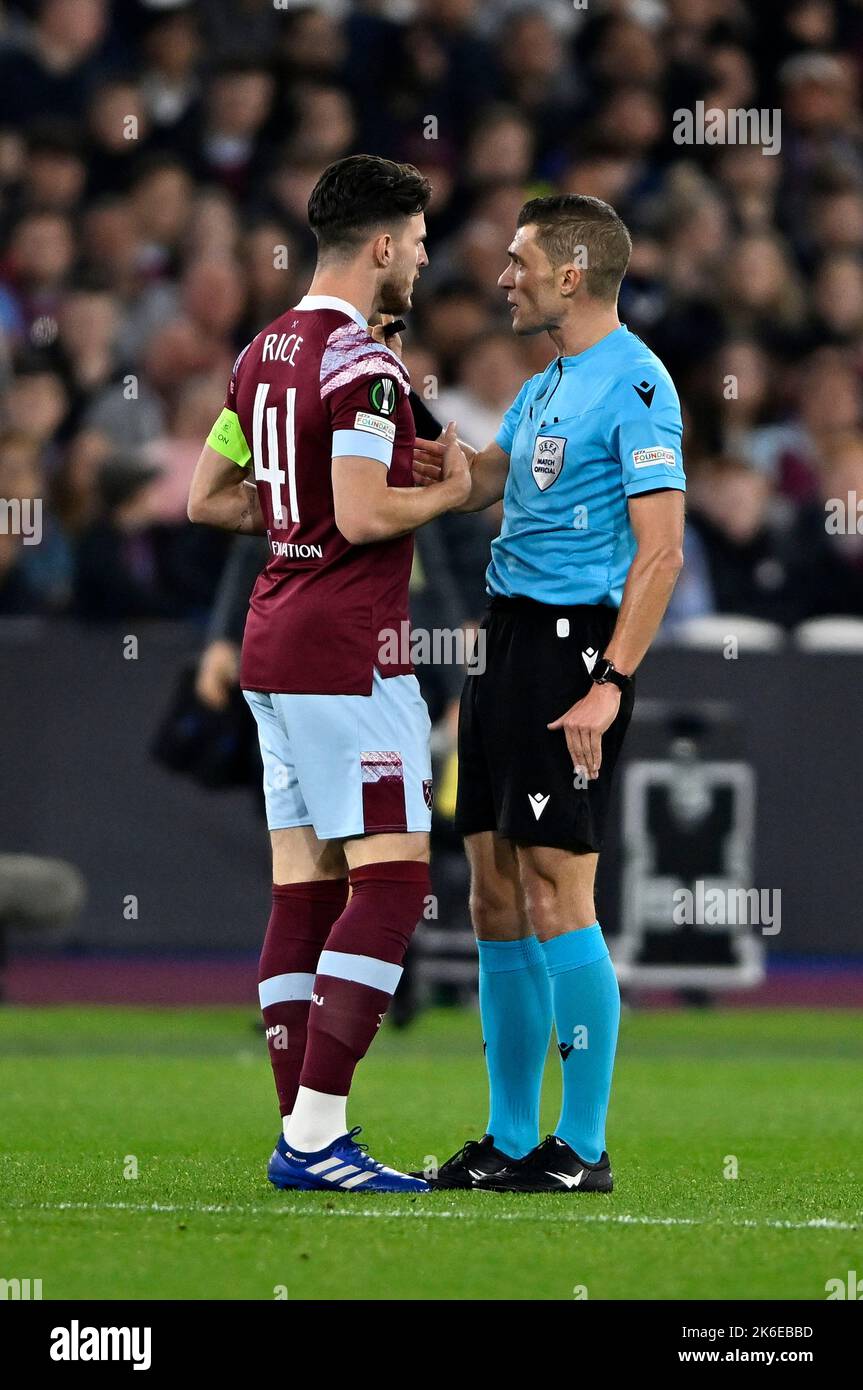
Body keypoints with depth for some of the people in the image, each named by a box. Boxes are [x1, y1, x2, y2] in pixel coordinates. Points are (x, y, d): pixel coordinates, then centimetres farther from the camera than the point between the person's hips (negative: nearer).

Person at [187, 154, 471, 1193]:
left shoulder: (265, 353, 14)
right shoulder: (363, 363, -15)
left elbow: (207, 497, 20)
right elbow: (363, 517, -22)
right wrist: (445, 492, -5)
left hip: (274, 641, 9)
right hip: (346, 653, -9)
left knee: (304, 890, 8)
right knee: (392, 881, -9)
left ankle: (301, 1135, 7)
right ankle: (317, 1131, -15)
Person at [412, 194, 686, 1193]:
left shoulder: (635, 386, -11)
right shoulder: (545, 387, 19)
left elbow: (661, 551, -16)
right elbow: (478, 482, 15)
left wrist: (609, 686, -21)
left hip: (573, 641, -9)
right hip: (507, 639, 9)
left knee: (557, 893, -9)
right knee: (496, 895, 9)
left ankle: (583, 1148, -4)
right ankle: (510, 1139, 15)